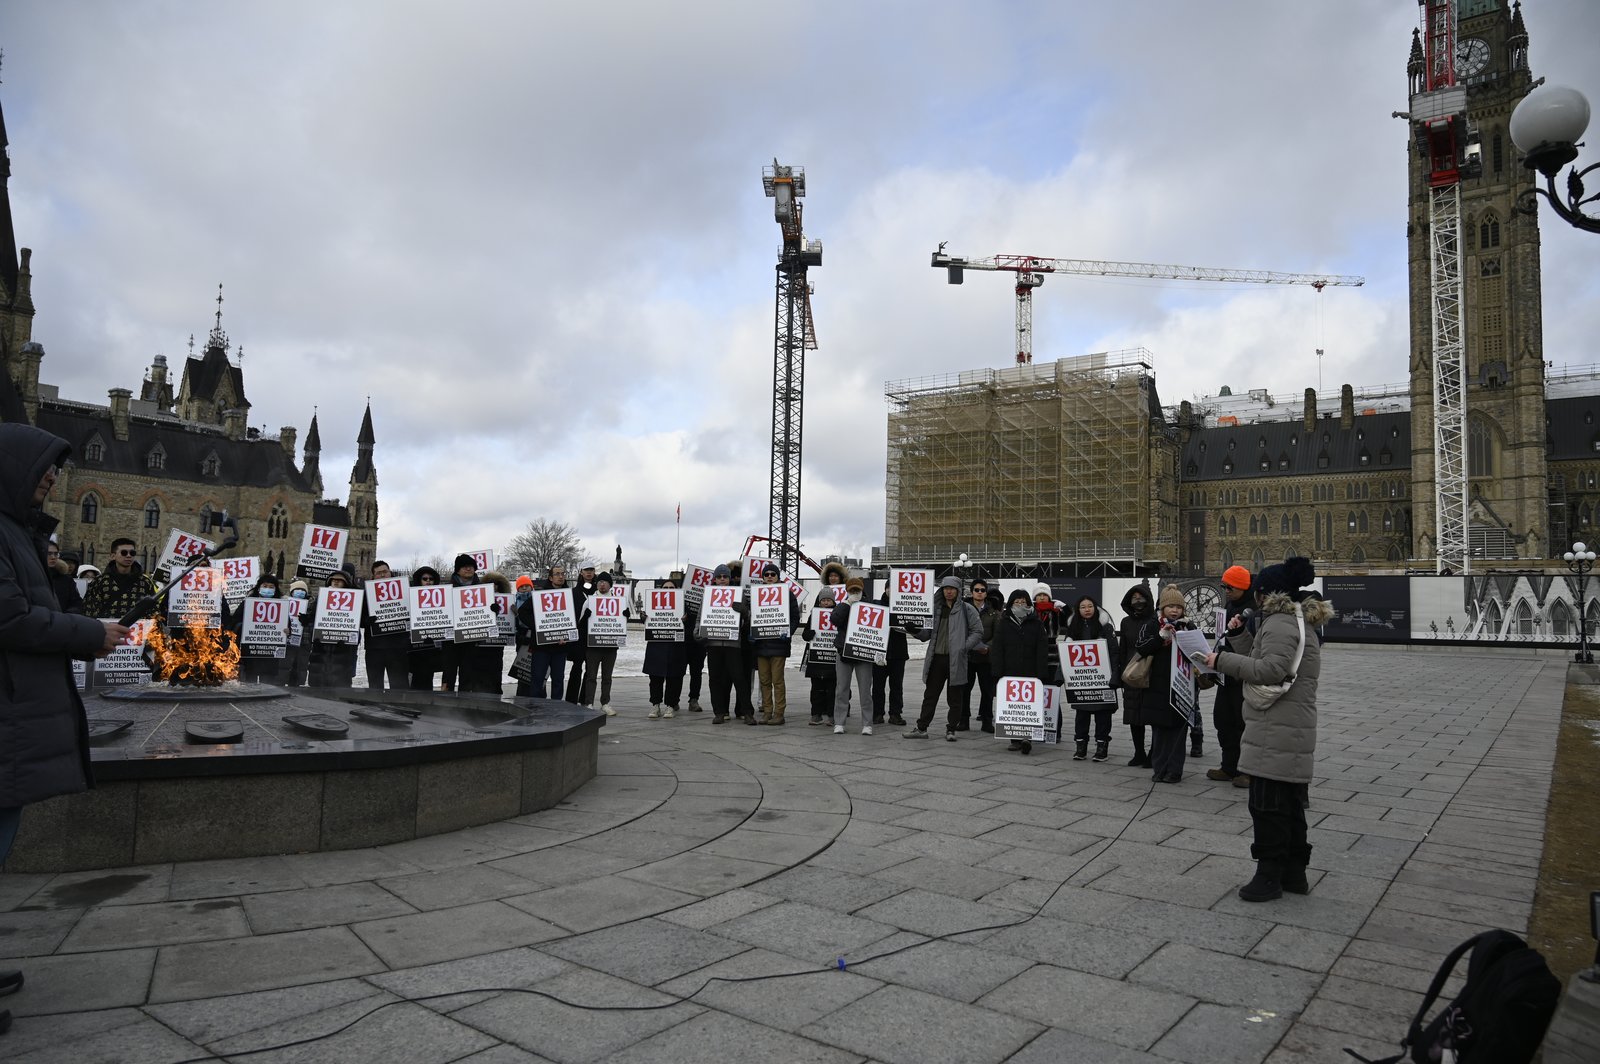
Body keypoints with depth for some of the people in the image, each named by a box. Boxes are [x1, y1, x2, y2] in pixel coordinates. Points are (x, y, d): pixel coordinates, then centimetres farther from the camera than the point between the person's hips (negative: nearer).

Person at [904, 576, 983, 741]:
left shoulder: (966, 609, 0)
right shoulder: (936, 608, 13)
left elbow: (978, 631, -1)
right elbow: (927, 634, 15)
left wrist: (964, 647, -12)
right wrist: (916, 631, -6)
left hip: (955, 659, -4)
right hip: (936, 657, 4)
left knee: (954, 697, 5)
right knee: (930, 694, 9)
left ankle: (951, 729, 14)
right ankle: (921, 727, 15)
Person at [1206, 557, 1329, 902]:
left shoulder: (1280, 623, -14)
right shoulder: (1297, 621, 20)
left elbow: (1271, 669, -26)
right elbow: (1263, 661, 21)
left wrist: (1223, 660, -21)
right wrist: (1238, 636, 13)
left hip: (1276, 734, -11)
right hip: (1291, 731, 11)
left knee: (1268, 805, -3)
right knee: (1289, 804, 17)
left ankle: (1269, 876, 5)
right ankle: (1294, 873, 26)